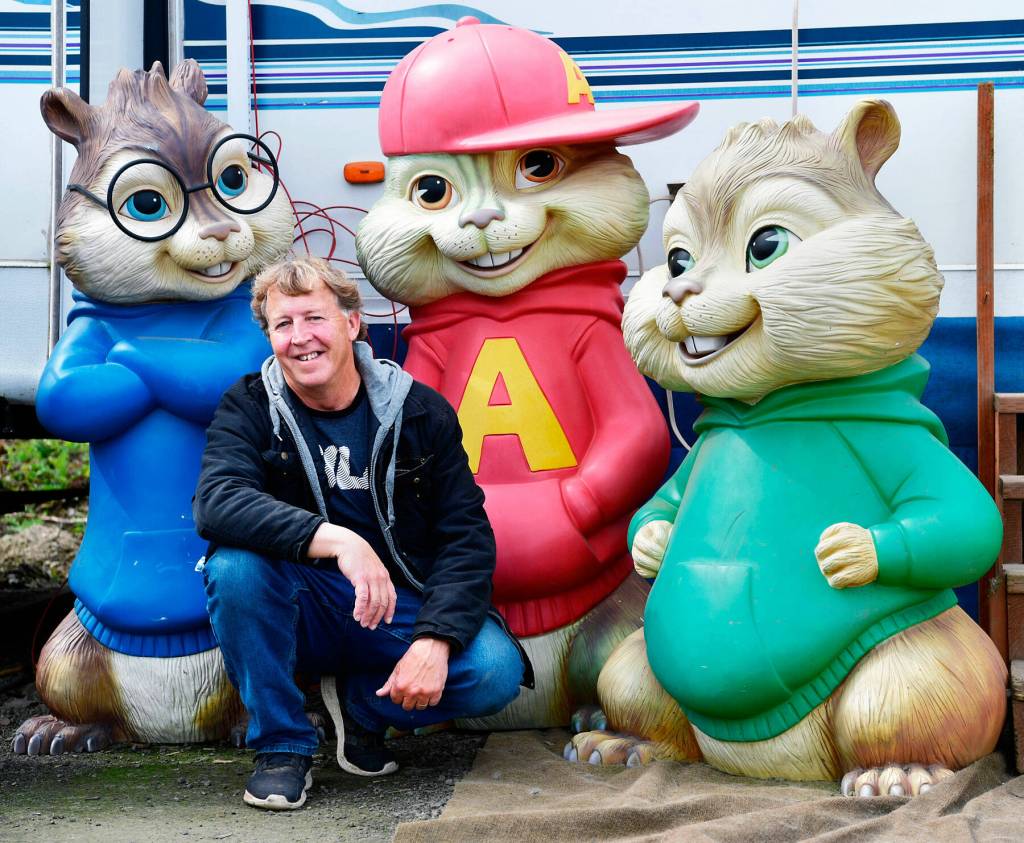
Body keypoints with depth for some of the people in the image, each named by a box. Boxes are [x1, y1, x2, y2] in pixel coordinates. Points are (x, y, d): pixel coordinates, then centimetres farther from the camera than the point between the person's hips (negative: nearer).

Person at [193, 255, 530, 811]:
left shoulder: (420, 411, -4)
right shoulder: (249, 407, -6)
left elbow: (467, 535, -7)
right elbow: (215, 504, -26)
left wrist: (436, 639, -24)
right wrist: (336, 540, -40)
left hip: (403, 609, 1)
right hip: (302, 613, 0)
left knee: (496, 672, -26)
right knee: (234, 565, -31)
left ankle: (359, 701, 6)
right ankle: (281, 745, -10)